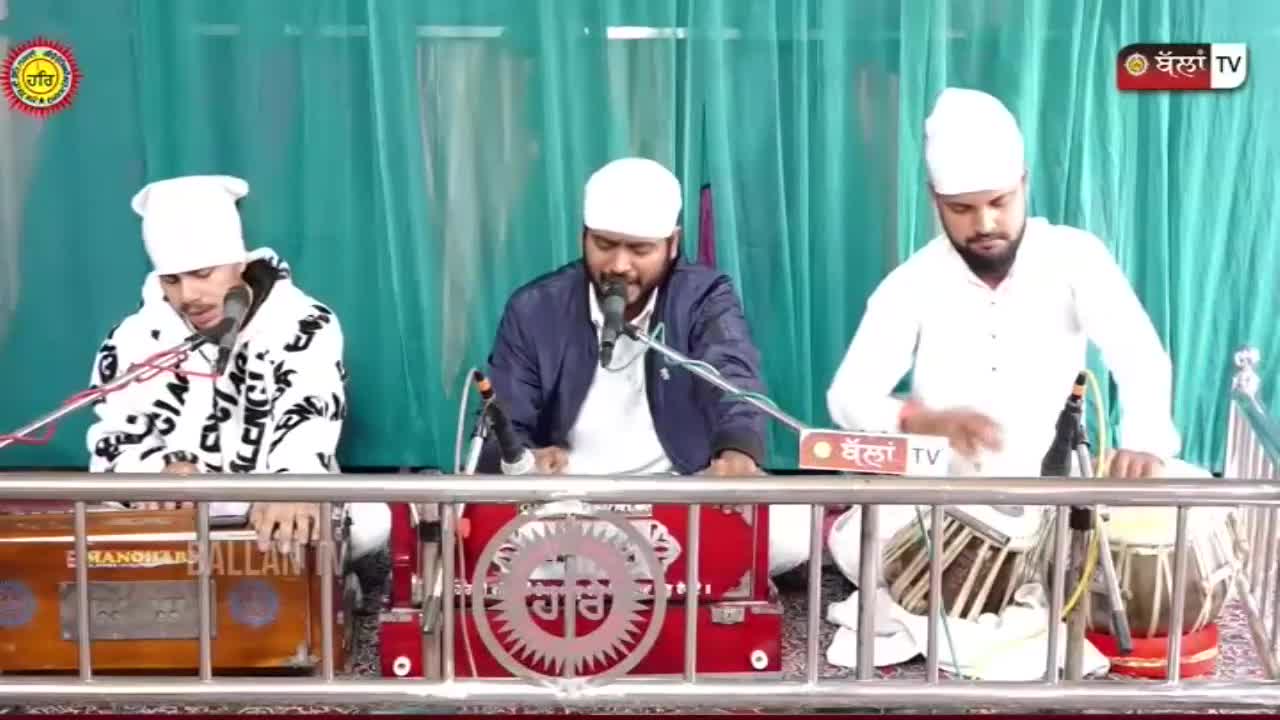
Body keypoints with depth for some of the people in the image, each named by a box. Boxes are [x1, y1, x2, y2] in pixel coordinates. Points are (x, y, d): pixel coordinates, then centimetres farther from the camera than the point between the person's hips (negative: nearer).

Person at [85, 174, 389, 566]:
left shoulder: (303, 326, -8)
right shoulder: (135, 339, 2)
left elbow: (309, 423, -26)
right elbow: (113, 446, -3)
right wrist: (162, 470, -29)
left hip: (285, 516, -2)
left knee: (368, 519, -32)